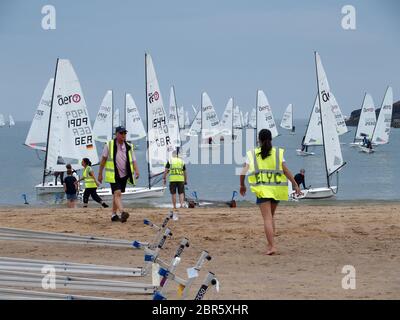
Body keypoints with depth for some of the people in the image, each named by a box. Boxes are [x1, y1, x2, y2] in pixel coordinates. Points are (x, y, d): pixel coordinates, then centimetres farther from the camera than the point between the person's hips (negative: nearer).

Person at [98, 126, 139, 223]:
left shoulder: (129, 147, 5)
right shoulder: (109, 145, -4)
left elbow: (133, 160, 3)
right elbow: (103, 160, 3)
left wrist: (136, 171, -17)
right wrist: (100, 174, 4)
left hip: (124, 175, 5)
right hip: (113, 175, -4)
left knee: (116, 195, 15)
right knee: (117, 193, -19)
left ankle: (114, 215, 25)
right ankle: (122, 212, -37)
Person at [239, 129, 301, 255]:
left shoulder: (252, 154, 2)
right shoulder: (278, 152, 3)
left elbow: (243, 172, 0)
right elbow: (286, 170, -3)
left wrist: (242, 185, 16)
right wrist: (295, 185, 1)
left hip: (262, 189, -2)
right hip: (276, 188, 2)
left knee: (267, 218, -4)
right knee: (271, 217, 20)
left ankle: (272, 246, -15)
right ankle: (270, 244, 21)